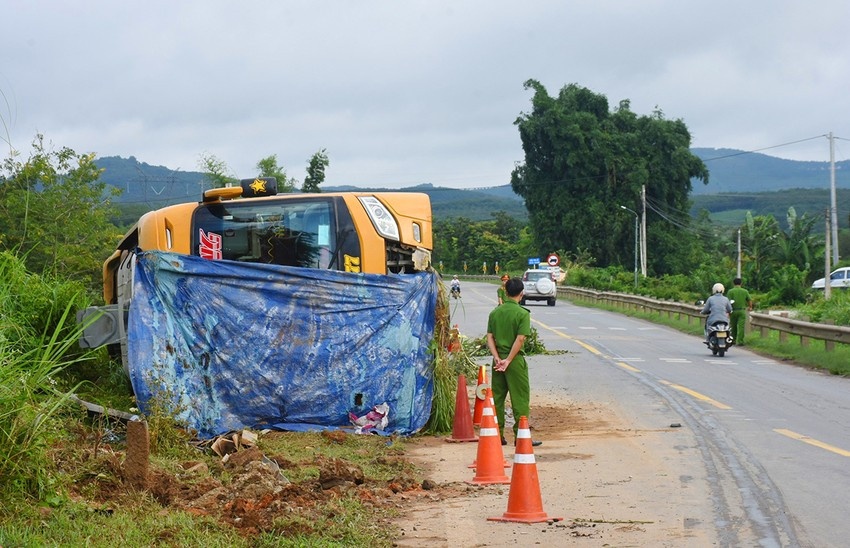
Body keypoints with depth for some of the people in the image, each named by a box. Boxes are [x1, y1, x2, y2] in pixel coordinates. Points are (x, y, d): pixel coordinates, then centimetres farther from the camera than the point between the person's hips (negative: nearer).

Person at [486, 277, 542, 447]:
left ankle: (497, 435, 14)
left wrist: (497, 358, -5)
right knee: (520, 398, 1)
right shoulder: (522, 313, -9)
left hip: (498, 360, 5)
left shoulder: (495, 312, 6)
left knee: (497, 398, 11)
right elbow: (520, 339, -16)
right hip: (515, 360, -5)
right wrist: (508, 360, -14)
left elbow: (489, 337, 1)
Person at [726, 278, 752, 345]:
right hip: (742, 311, 0)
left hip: (733, 311, 0)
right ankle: (740, 341, -10)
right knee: (741, 326, -2)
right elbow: (750, 301, 6)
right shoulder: (745, 291, 1)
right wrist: (750, 307, 27)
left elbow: (728, 302, -12)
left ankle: (733, 340, 24)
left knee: (733, 327, 14)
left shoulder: (730, 291, -5)